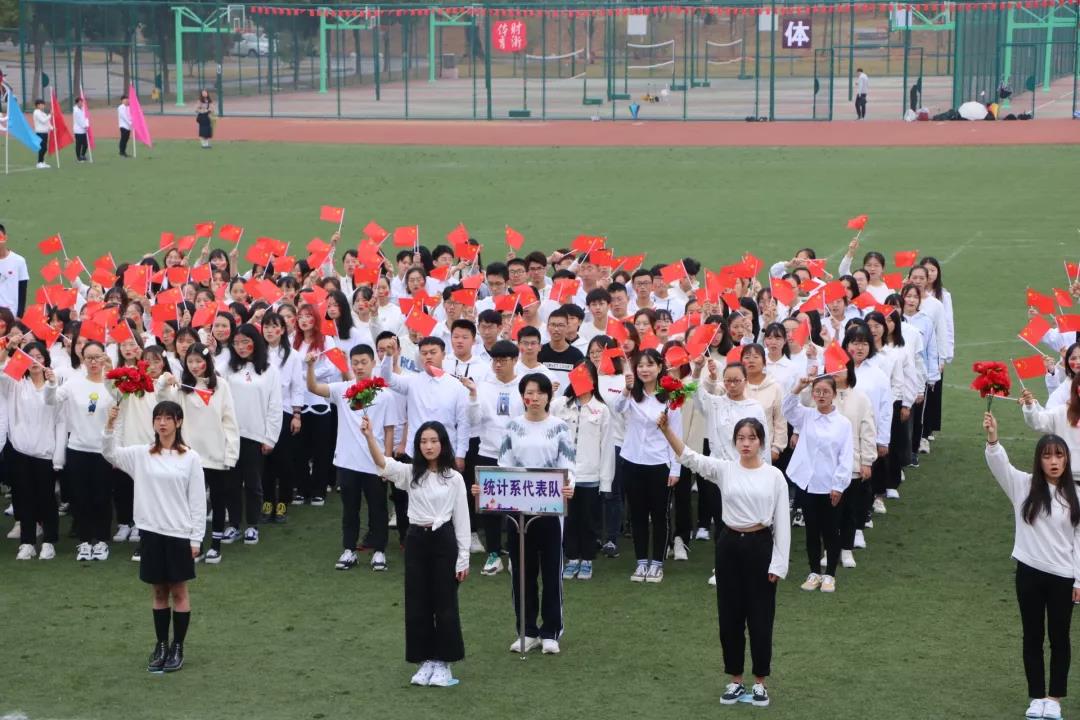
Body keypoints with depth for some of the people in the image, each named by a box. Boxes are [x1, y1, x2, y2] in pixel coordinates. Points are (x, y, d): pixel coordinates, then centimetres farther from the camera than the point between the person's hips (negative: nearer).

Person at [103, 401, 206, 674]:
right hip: (152, 532, 2)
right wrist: (110, 426, -22)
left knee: (178, 591, 6)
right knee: (159, 592, 11)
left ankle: (178, 648, 15)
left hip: (179, 534, -2)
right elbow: (110, 453, -5)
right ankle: (161, 645, 21)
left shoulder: (190, 458, -5)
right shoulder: (141, 454, 3)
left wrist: (196, 538, -6)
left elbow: (198, 501, -4)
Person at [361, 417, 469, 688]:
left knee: (445, 604, 3)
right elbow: (383, 464, -16)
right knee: (417, 604, 6)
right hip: (416, 540, 3)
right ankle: (426, 660, 16)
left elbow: (461, 520, -1)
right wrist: (370, 437, -34)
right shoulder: (410, 473, 3)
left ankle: (443, 662, 12)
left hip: (444, 541, -3)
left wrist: (463, 559, -4)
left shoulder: (454, 478, -3)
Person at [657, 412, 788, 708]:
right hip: (729, 544, 2)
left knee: (760, 617, 4)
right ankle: (735, 681, 20)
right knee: (730, 616, 8)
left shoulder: (774, 475, -3)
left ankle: (760, 682, 17)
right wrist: (666, 430, -30)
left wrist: (778, 564, -7)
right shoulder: (724, 469, 0)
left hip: (760, 545, -2)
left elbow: (782, 522, -2)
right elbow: (689, 457, -14)